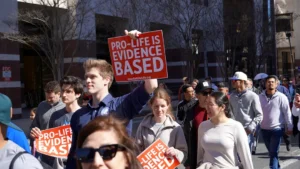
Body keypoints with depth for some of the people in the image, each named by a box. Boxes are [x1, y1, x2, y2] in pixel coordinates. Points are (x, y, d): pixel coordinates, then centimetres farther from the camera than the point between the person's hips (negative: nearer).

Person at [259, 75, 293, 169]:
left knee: (273, 153, -7)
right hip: (264, 129, 4)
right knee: (271, 152, 17)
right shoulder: (260, 97, 1)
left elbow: (287, 113, -5)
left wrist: (290, 127, -3)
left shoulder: (281, 97, -8)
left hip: (277, 129, -4)